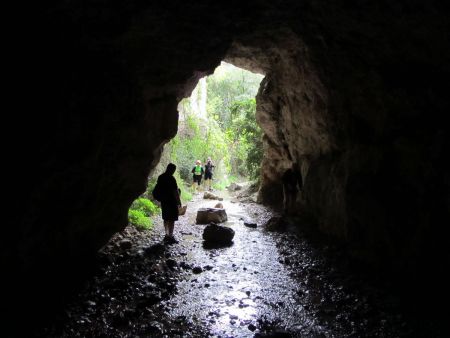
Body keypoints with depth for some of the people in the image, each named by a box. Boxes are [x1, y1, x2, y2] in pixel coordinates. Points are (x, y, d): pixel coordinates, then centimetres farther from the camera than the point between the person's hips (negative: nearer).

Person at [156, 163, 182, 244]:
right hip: (172, 201, -8)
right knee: (172, 219, -1)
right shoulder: (171, 178, -18)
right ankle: (170, 237, 2)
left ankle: (167, 235, 25)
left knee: (166, 218, 17)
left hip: (164, 201, 8)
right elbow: (175, 191, -17)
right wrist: (179, 201, -8)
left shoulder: (160, 177, 6)